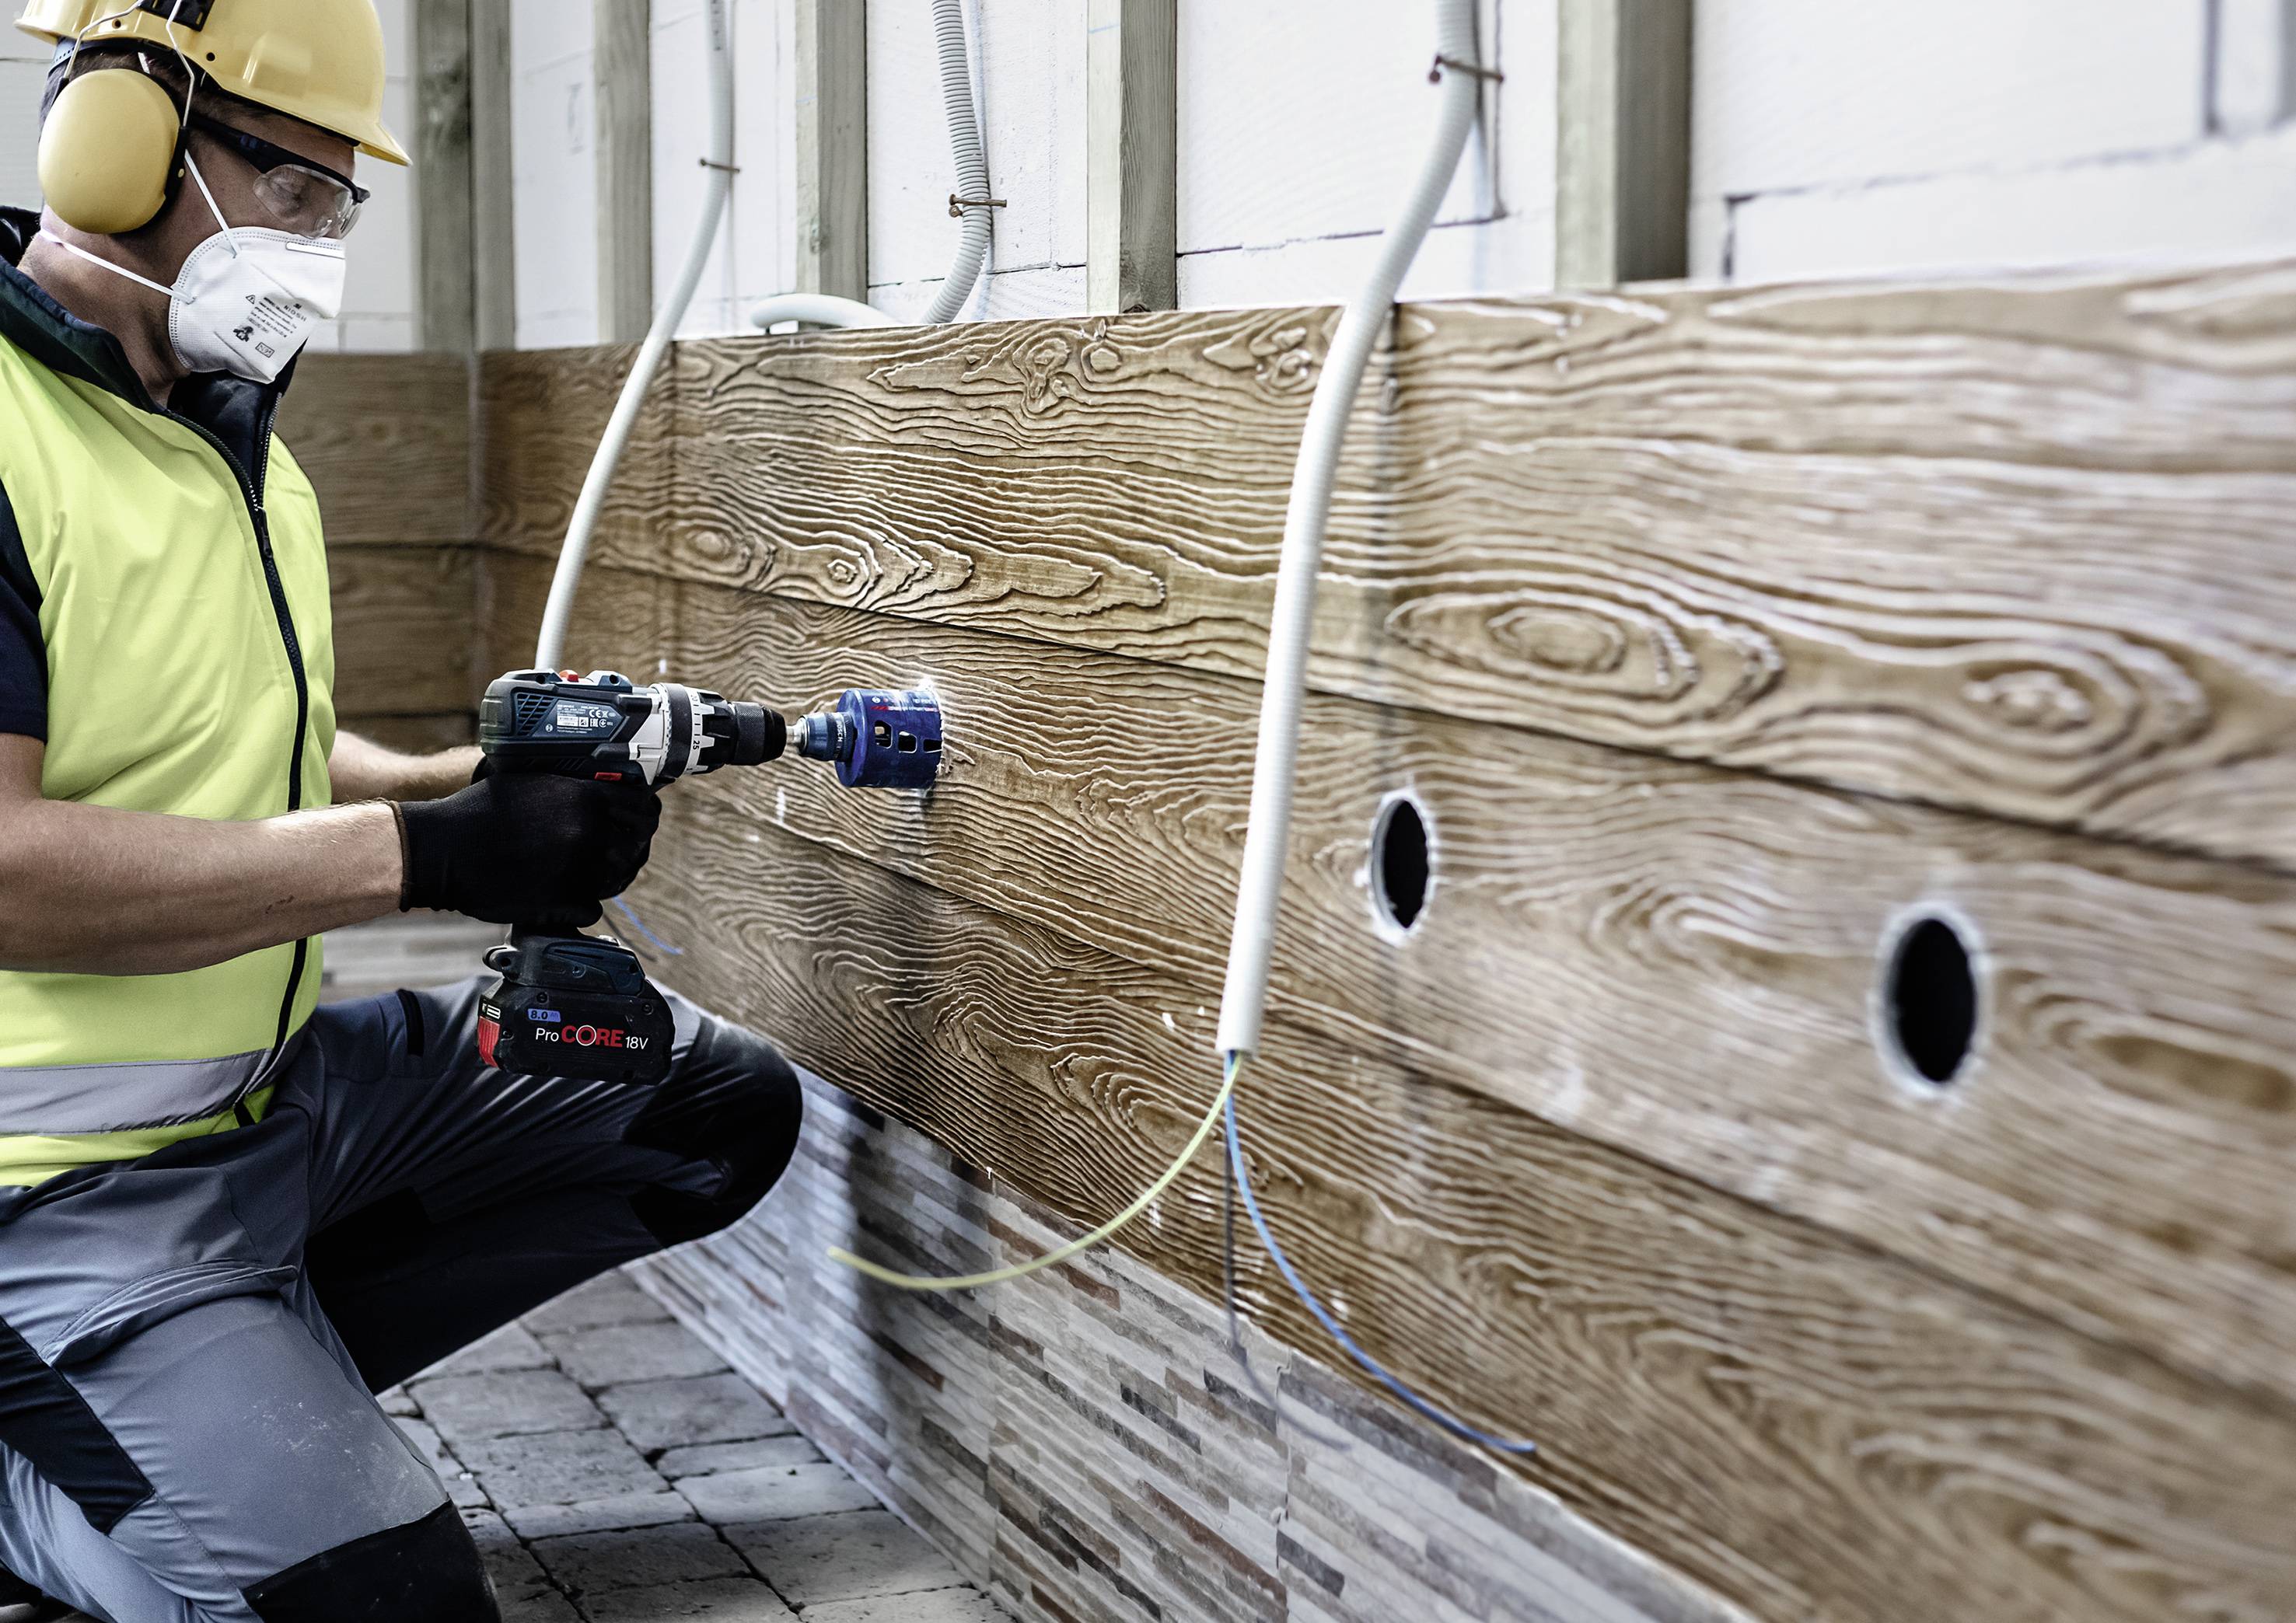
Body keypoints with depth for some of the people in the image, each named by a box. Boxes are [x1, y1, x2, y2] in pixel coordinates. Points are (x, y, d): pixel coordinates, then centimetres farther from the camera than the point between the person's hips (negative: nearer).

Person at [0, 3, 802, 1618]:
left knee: (724, 1110, 9)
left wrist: (487, 783, 1)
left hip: (294, 1079, 9)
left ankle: (232, 1388, 6)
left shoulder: (241, 447, 12)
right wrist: (424, 852, -25)